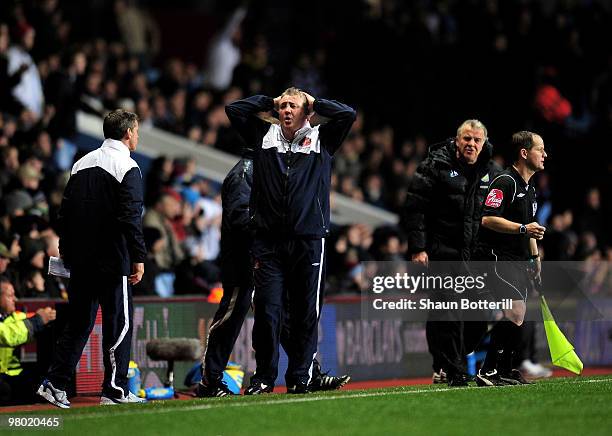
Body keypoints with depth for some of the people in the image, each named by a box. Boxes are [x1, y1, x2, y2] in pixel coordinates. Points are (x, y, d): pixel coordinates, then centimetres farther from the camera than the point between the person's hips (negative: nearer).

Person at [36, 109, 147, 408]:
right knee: (118, 324, 1)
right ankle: (115, 390, 2)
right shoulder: (127, 167, -8)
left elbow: (65, 212, 15)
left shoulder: (82, 164, 13)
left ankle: (55, 384, 4)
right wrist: (139, 257, -15)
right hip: (113, 260, -7)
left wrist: (65, 250, 21)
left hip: (80, 260, 7)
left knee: (78, 323, 11)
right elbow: (131, 218, -16)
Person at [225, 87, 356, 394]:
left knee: (306, 312, 3)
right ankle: (264, 377, 5)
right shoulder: (265, 136, 14)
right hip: (268, 240, 1)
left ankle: (300, 378, 10)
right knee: (267, 309, -3)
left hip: (309, 240, -1)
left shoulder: (320, 139, 10)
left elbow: (347, 114, 0)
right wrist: (269, 102, 17)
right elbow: (234, 109, 13)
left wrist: (313, 103, 10)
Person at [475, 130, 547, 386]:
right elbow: (488, 219, -22)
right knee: (515, 310, -20)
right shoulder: (504, 182, -12)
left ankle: (504, 371, 14)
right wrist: (522, 228, -28)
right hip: (497, 256, -10)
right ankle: (488, 372, -18)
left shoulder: (529, 189, 19)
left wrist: (536, 259, 26)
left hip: (517, 260, 10)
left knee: (517, 318, 6)